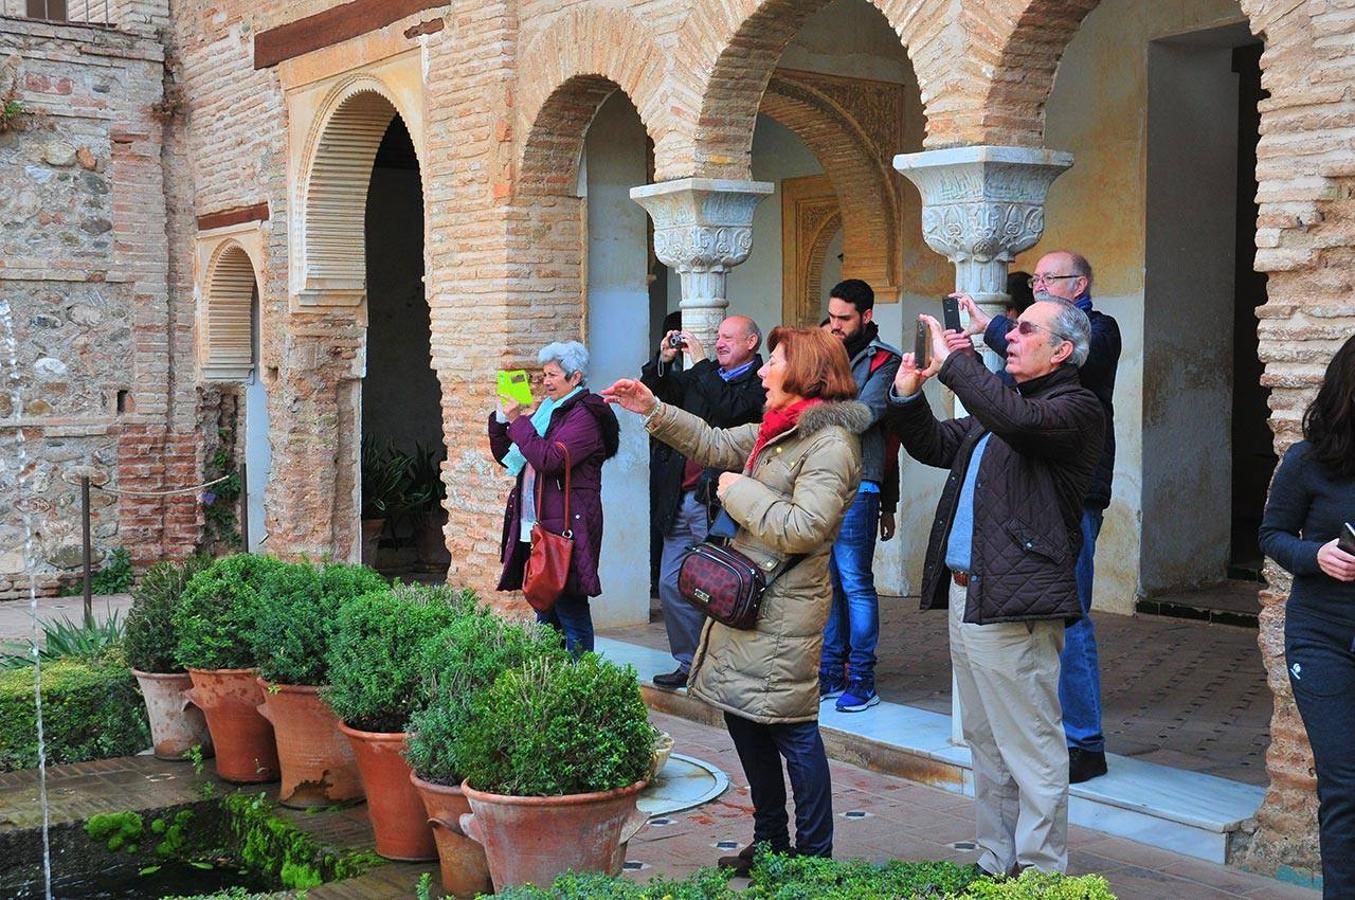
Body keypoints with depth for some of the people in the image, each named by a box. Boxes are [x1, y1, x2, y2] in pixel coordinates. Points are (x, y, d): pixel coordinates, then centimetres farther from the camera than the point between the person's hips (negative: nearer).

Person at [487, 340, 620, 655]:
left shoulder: (584, 415, -9)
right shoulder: (546, 411, 18)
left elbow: (549, 459, -22)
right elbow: (508, 458, 21)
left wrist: (517, 421, -15)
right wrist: (501, 420, 6)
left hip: (566, 528, -9)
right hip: (535, 528, 9)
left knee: (571, 614, -6)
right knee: (545, 614, 13)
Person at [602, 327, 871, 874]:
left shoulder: (830, 445, -16)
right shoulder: (776, 430, 14)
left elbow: (803, 529, -25)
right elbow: (716, 445, 25)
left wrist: (740, 492, -14)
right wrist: (653, 411, 17)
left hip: (784, 610, -10)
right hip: (745, 600, 10)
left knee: (792, 730, -2)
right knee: (743, 717, 16)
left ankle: (815, 856, 11)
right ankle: (770, 842, 30)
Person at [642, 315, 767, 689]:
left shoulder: (759, 384, -5)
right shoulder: (702, 376, 16)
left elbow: (728, 410, -23)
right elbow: (652, 392, 18)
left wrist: (701, 363, -15)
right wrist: (664, 359, 1)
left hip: (716, 503, -8)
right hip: (681, 500, 8)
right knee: (672, 585, 12)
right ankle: (689, 664, 24)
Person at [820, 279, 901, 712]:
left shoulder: (883, 360, -2)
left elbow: (862, 416, -14)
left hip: (855, 485, -6)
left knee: (854, 583, -5)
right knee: (825, 581, 10)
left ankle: (861, 680, 2)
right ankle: (831, 674, 18)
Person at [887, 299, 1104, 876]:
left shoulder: (1076, 407, -9)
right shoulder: (999, 409, 19)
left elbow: (1018, 420, -30)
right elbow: (934, 446, 26)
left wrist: (953, 361, -21)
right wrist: (907, 394, 9)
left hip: (1014, 606, -10)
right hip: (966, 596, 10)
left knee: (1032, 752, -3)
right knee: (986, 743, 18)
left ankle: (1040, 875, 7)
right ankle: (995, 864, 29)